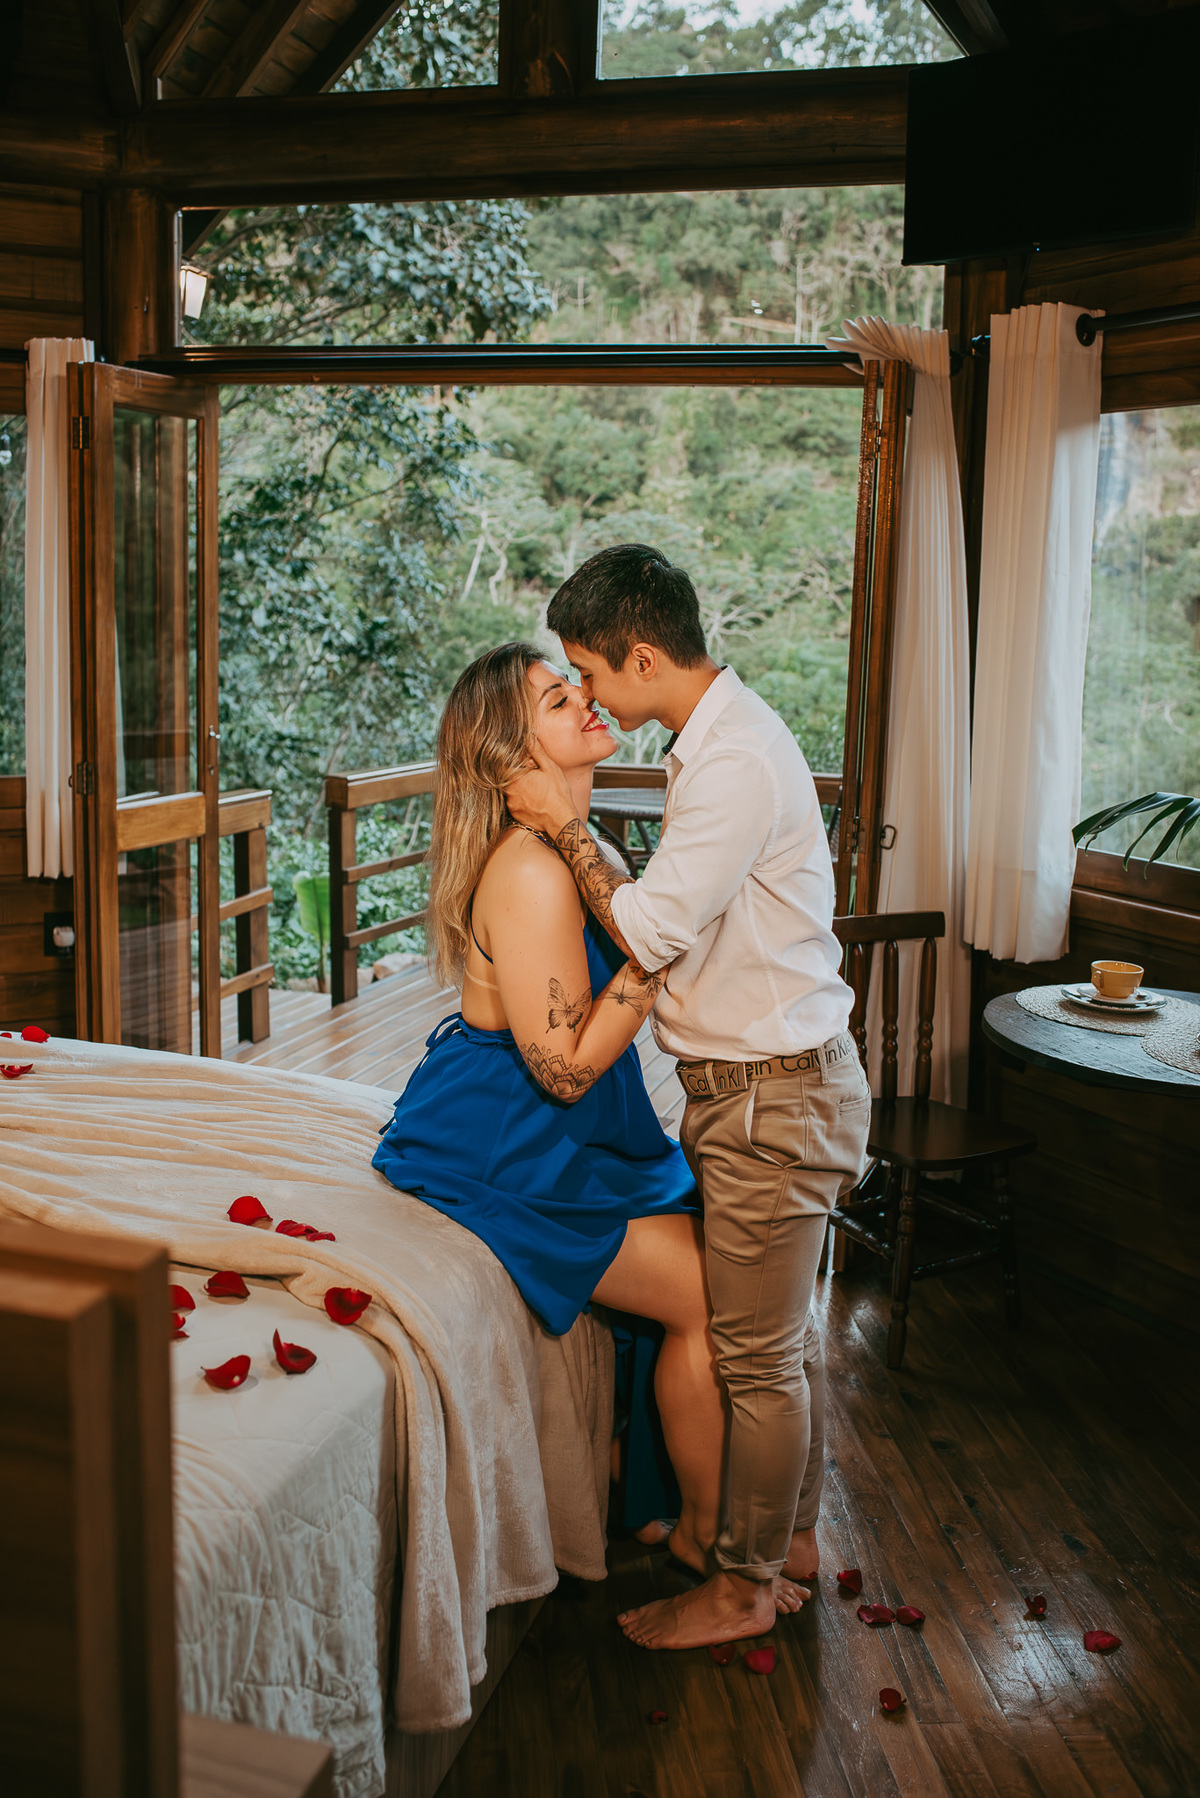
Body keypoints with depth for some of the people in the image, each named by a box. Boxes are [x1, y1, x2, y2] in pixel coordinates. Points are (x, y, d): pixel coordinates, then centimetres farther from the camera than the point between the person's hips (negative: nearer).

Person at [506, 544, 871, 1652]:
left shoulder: (736, 760, -24)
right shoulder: (723, 735, 9)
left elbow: (650, 930, -24)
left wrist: (566, 827, -13)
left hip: (772, 1098, -10)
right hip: (771, 1082, 10)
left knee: (757, 1352, 5)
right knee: (786, 1331, 22)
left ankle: (744, 1588, 22)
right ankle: (792, 1530, 39)